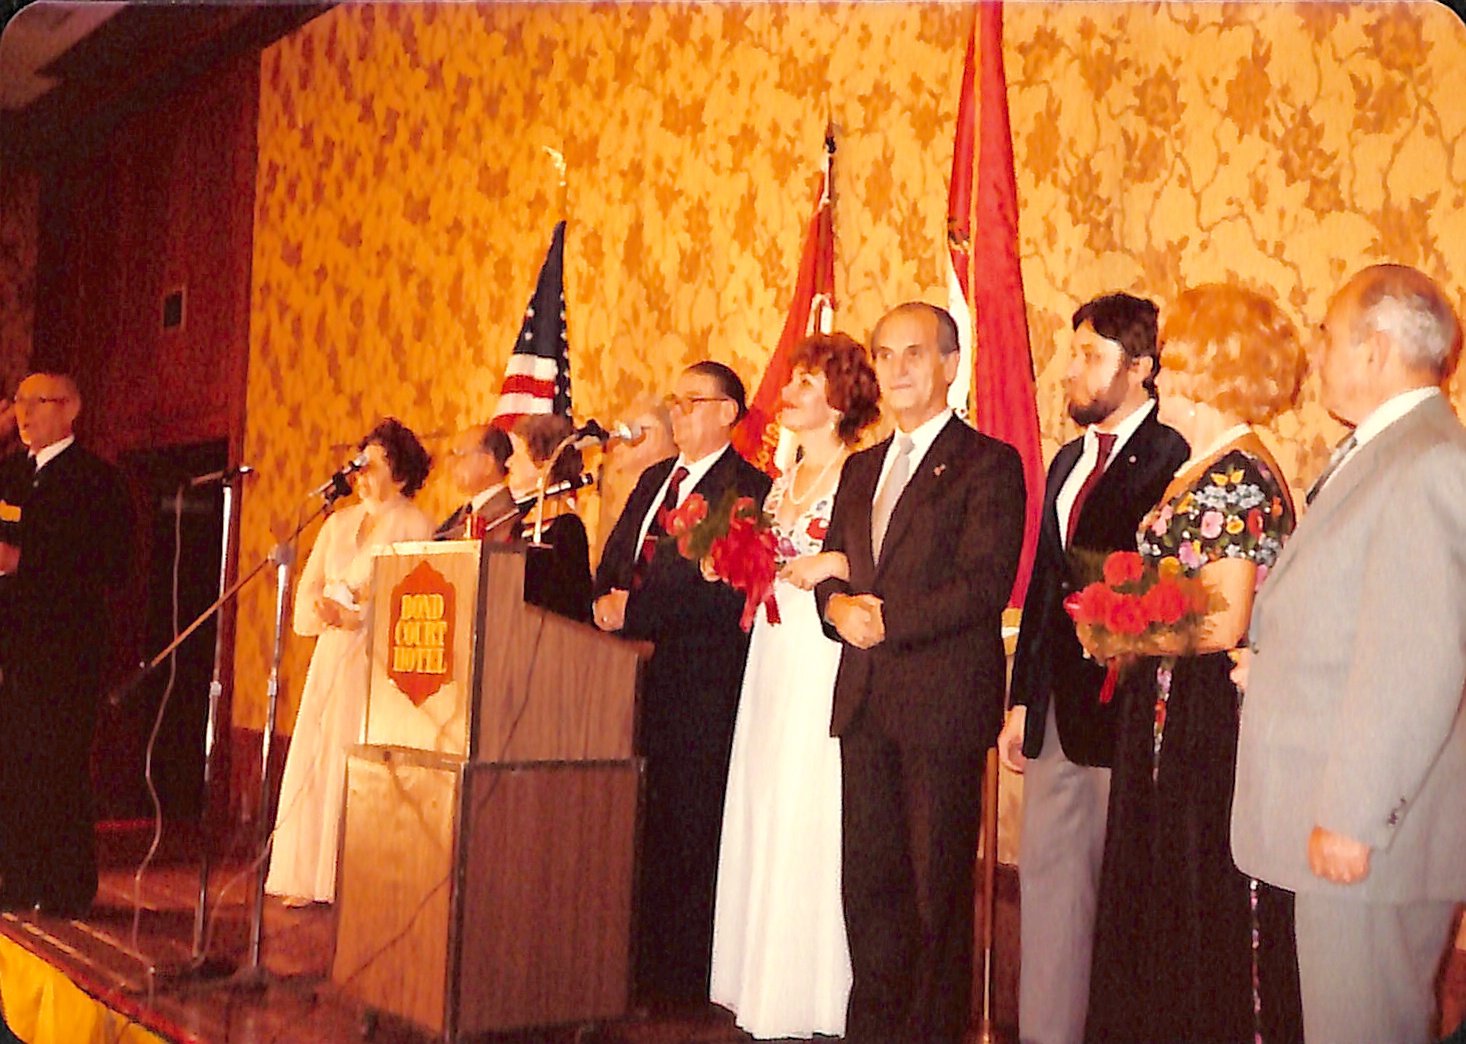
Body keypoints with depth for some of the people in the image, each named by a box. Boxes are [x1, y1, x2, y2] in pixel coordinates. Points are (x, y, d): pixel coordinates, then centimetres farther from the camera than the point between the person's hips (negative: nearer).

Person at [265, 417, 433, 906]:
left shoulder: (416, 526, -2)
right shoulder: (339, 523, 17)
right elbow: (306, 592, 13)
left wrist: (357, 616, -16)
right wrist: (325, 611, -8)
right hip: (332, 661, 6)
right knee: (318, 761, 2)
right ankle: (311, 878, 8)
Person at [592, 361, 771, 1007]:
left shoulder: (746, 488, -8)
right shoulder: (654, 479, 19)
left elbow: (721, 593, -19)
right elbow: (613, 560, 20)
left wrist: (635, 609, -16)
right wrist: (605, 603, 0)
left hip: (698, 679, -8)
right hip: (637, 674, 8)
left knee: (686, 829, -2)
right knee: (634, 823, 11)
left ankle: (680, 978, 7)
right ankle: (632, 962, 21)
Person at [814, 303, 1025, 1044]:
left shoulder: (988, 463, -4)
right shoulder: (861, 468, 19)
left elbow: (984, 585, -13)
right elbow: (831, 569, 18)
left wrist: (886, 619, -14)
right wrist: (839, 607, -5)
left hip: (945, 701, -6)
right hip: (866, 703, 6)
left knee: (938, 885, 2)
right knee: (868, 881, 11)